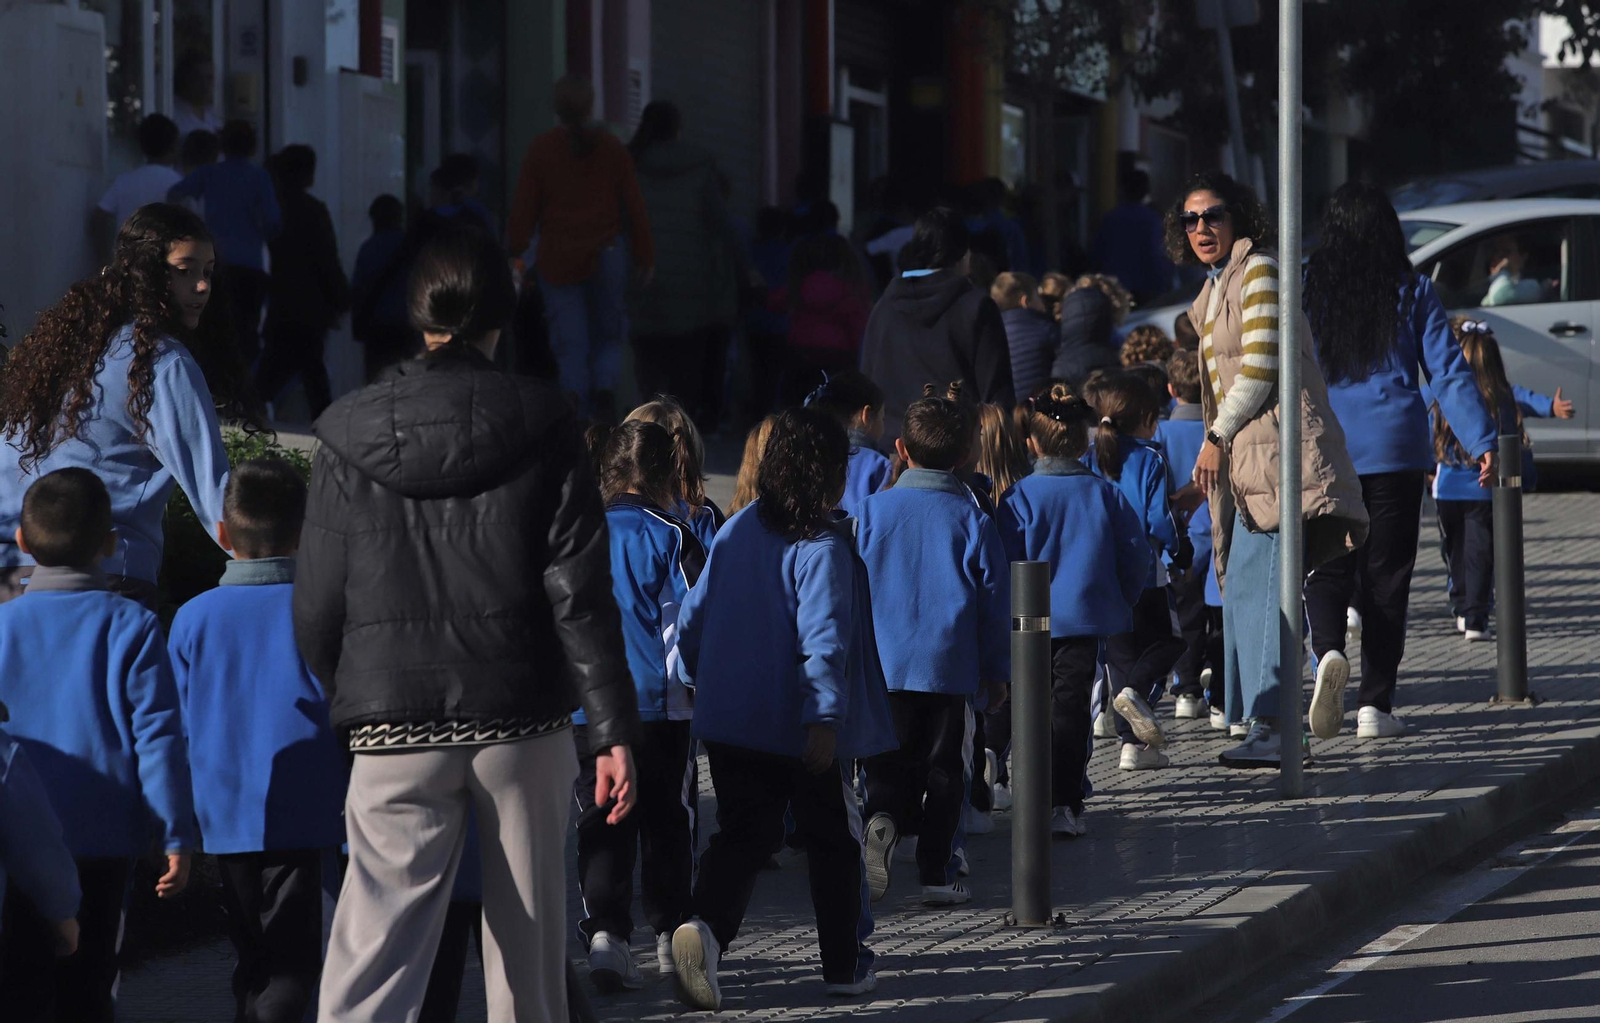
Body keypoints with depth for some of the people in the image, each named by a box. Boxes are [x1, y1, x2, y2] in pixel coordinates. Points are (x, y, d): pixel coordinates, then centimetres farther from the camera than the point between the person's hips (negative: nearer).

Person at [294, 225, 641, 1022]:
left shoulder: (350, 434, 1)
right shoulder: (541, 426, -2)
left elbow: (316, 607, 3)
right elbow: (581, 595, -5)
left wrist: (344, 705, 17)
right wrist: (613, 730, -3)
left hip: (395, 724, 0)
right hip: (522, 718, 0)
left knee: (374, 953, -7)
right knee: (527, 937, 14)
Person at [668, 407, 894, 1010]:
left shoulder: (736, 531, 5)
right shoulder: (822, 549, -15)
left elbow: (692, 619, 11)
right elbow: (823, 640, -24)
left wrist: (701, 682, 26)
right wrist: (825, 718, -29)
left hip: (728, 722, 5)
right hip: (801, 729, -5)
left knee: (742, 835, 6)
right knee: (833, 840, 13)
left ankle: (706, 925, -23)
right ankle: (845, 965, 22)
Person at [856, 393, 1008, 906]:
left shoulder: (872, 511, -1)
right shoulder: (971, 519, -3)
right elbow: (994, 598, 2)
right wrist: (996, 670, 11)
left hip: (883, 665, 0)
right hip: (950, 666, 0)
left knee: (888, 764, 8)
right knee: (942, 768, 9)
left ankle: (882, 817, -23)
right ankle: (936, 873, 8)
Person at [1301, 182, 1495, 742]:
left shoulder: (1306, 286, 0)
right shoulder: (1413, 290, 0)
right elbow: (1448, 370, -2)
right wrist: (1481, 440, -1)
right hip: (1395, 449, 0)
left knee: (1327, 566, 11)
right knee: (1386, 574, 6)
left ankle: (1329, 651, -20)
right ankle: (1376, 704, 2)